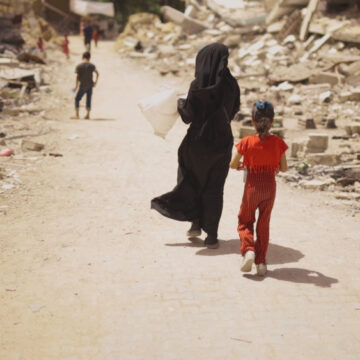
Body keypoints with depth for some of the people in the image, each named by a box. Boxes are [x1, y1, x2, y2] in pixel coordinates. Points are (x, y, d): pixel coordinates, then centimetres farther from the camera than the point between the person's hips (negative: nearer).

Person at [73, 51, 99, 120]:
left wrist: (76, 86, -6)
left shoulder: (79, 66, -8)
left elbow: (77, 76, -11)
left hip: (82, 86, -2)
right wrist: (95, 82, 18)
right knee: (88, 100, 13)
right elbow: (97, 73, 7)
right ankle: (88, 114, 10)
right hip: (90, 85, 2)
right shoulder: (92, 65, -2)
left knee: (77, 99, 12)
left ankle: (77, 114, 6)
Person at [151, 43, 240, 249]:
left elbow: (188, 115, -12)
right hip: (223, 141, 3)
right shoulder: (231, 84, -3)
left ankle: (196, 223, 21)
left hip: (199, 141, -3)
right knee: (214, 189, 11)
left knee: (190, 181, 21)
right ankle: (212, 236, 11)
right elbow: (233, 110, 8)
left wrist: (180, 103, 7)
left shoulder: (198, 87, -16)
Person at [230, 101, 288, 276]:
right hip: (270, 187, 2)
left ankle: (248, 250, -9)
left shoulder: (246, 142, -10)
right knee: (264, 224, 13)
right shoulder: (278, 142, -7)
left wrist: (241, 166, 20)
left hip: (252, 187, -1)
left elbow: (233, 165, -2)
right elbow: (284, 168, 1)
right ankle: (261, 262, 13)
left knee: (245, 221, 15)